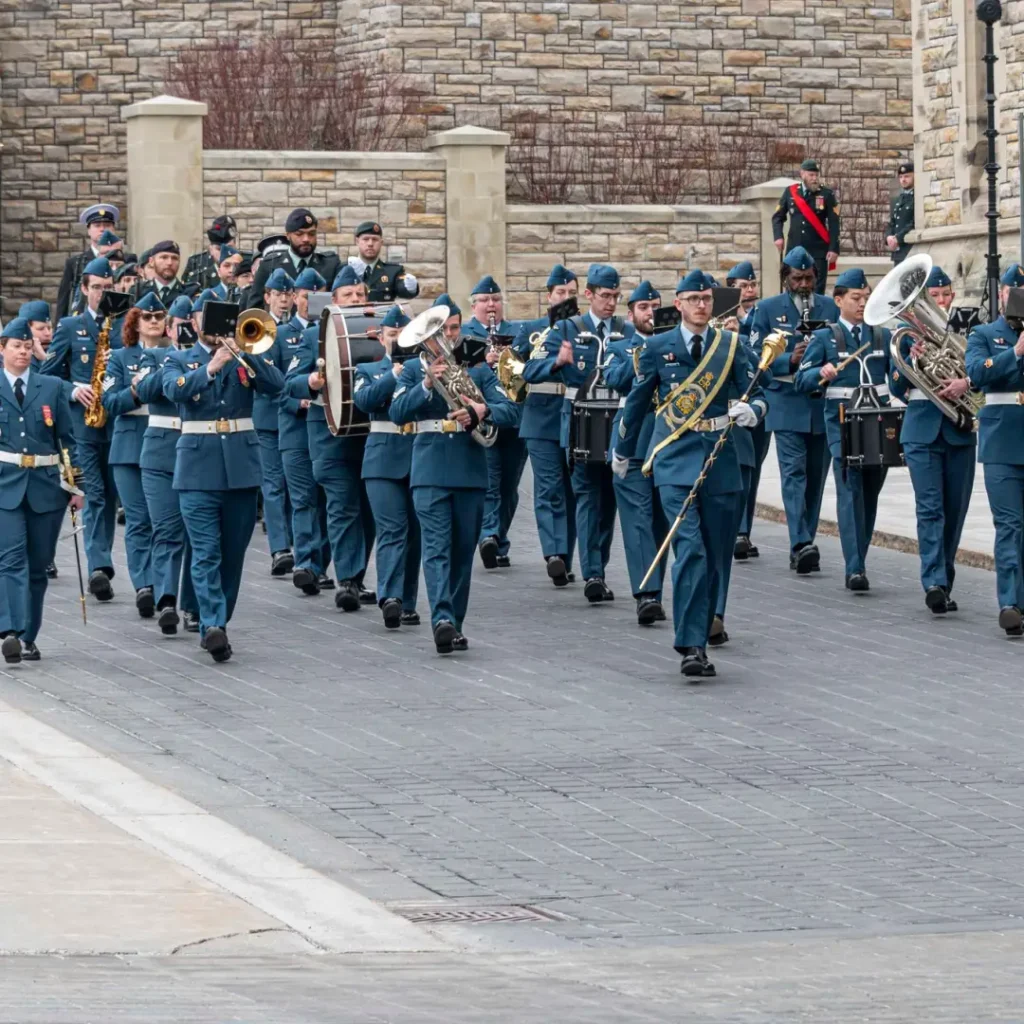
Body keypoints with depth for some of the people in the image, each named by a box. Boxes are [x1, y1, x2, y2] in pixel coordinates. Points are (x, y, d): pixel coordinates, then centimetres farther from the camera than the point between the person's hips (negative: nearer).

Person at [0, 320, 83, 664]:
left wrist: (76, 484, 4)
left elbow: (68, 438, 9)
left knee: (38, 564, 6)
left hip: (45, 486, 2)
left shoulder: (52, 387, 8)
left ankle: (28, 638, 14)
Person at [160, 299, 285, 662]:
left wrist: (242, 352, -15)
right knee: (206, 551, -12)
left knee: (233, 552, 7)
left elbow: (275, 384, -6)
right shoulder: (179, 360, 8)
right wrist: (210, 368, -23)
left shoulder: (245, 357, 12)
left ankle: (216, 625, 17)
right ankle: (213, 625, -22)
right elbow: (174, 390, -13)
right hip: (198, 466, -3)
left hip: (241, 465, 3)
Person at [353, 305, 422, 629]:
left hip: (422, 455, 2)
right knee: (392, 529, -14)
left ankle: (408, 603, 11)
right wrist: (394, 374, -14)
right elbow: (364, 399, -8)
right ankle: (389, 598, -25)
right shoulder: (368, 371, 11)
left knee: (414, 533, 5)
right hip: (385, 458, -2)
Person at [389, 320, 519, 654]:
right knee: (436, 547, -14)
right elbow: (397, 413, -6)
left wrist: (483, 411, -22)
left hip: (471, 472, 2)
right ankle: (442, 620, -27)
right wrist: (427, 384, -18)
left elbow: (509, 411, -1)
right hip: (430, 472, -2)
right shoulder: (413, 370, 8)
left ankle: (454, 624, 13)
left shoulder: (478, 369, 9)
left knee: (463, 551, 5)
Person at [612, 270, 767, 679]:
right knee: (690, 549, -17)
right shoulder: (657, 347, 4)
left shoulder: (730, 345, 8)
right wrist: (622, 451, 24)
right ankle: (692, 647, -21)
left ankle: (699, 638, 20)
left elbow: (757, 395, 7)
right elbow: (637, 401, 15)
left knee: (714, 555, 6)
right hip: (676, 462, -3)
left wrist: (750, 410, -17)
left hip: (720, 460, 3)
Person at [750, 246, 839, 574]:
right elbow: (757, 357, -1)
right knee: (794, 472, -13)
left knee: (816, 475, 6)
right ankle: (801, 544, -22)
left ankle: (805, 544, 13)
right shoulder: (768, 309, 4)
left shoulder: (832, 309, 11)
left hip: (824, 405, 3)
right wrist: (790, 360, -18)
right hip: (787, 405, -3)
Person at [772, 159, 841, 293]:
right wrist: (778, 236, -5)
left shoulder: (827, 194, -1)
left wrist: (834, 249, -12)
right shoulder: (790, 192, 5)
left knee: (817, 291, -2)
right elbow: (778, 216, 12)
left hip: (818, 251, -2)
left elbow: (834, 223, -4)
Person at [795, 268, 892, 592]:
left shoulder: (882, 335, 14)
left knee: (870, 493, 8)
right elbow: (802, 381, 0)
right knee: (850, 491, -14)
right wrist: (821, 373, -20)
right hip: (842, 423, -4)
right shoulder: (824, 338, 5)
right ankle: (855, 569, -20)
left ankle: (858, 561, 21)